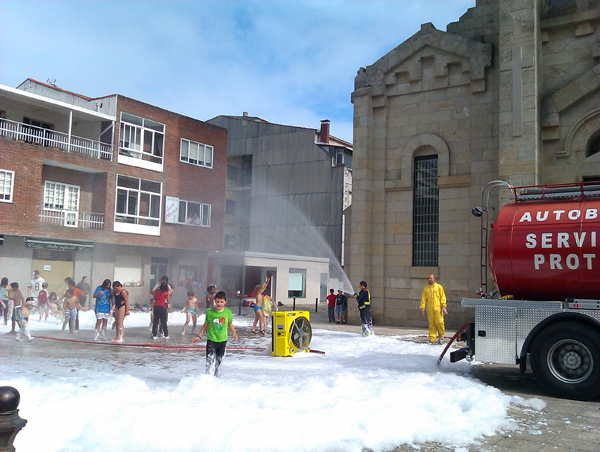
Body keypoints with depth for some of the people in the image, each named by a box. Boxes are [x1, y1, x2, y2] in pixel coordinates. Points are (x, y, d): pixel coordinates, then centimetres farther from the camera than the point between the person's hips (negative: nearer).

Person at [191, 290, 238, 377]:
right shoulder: (209, 312, -7)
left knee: (219, 360, 12)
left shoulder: (228, 312, -4)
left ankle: (216, 378, 26)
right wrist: (199, 336, 4)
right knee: (210, 359, -13)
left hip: (223, 340, 2)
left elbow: (230, 323, 12)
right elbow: (205, 325, 4)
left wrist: (234, 333, 2)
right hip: (211, 340, -2)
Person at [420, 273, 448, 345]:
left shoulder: (439, 287, 6)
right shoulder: (425, 288, 13)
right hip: (429, 308, 2)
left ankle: (441, 336, 13)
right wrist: (422, 307, 1)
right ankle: (432, 339, 5)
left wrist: (443, 306, -6)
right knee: (431, 323, 1)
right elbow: (423, 298, 10)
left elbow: (443, 297, 3)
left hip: (438, 307, -2)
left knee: (439, 322, -8)